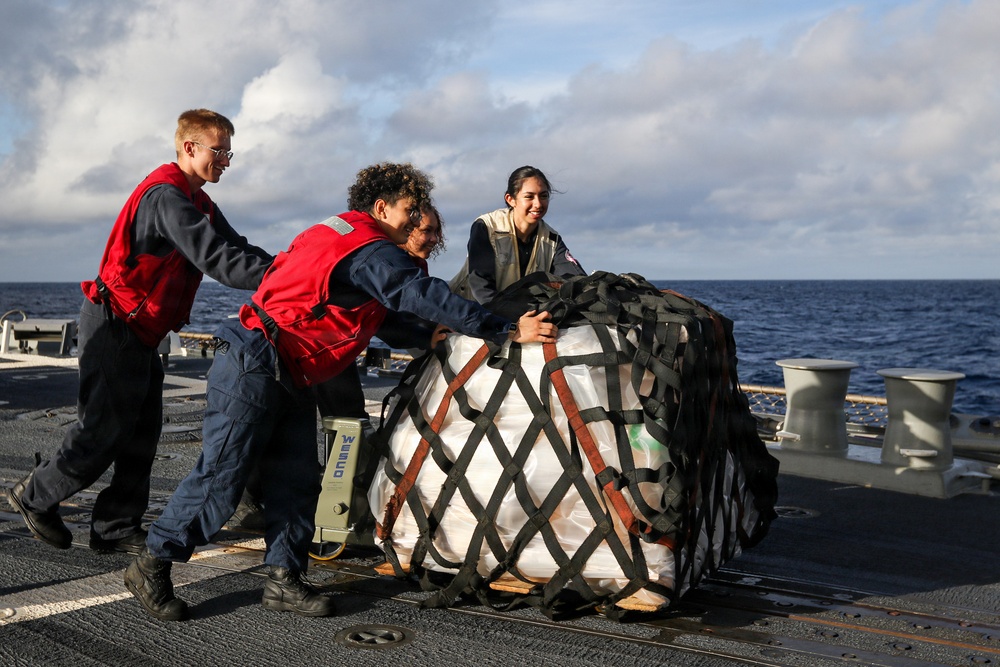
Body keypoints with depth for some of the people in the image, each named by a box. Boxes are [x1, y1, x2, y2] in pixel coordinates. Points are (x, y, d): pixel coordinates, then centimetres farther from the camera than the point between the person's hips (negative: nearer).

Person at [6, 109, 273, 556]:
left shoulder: (197, 202, 13)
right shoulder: (166, 195, -20)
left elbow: (236, 248, 7)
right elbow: (215, 260, -30)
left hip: (140, 331, 10)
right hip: (113, 325, -10)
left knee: (142, 431, 8)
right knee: (105, 427, -4)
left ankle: (116, 527, 14)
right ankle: (36, 496, 16)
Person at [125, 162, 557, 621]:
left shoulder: (341, 234, 18)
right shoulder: (371, 251, -14)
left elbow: (384, 316, 26)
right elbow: (425, 297, -21)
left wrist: (429, 337, 21)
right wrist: (508, 331, -18)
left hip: (287, 379, 11)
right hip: (254, 368, -11)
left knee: (296, 479, 8)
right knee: (221, 477, -6)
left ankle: (284, 581, 13)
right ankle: (152, 565, 6)